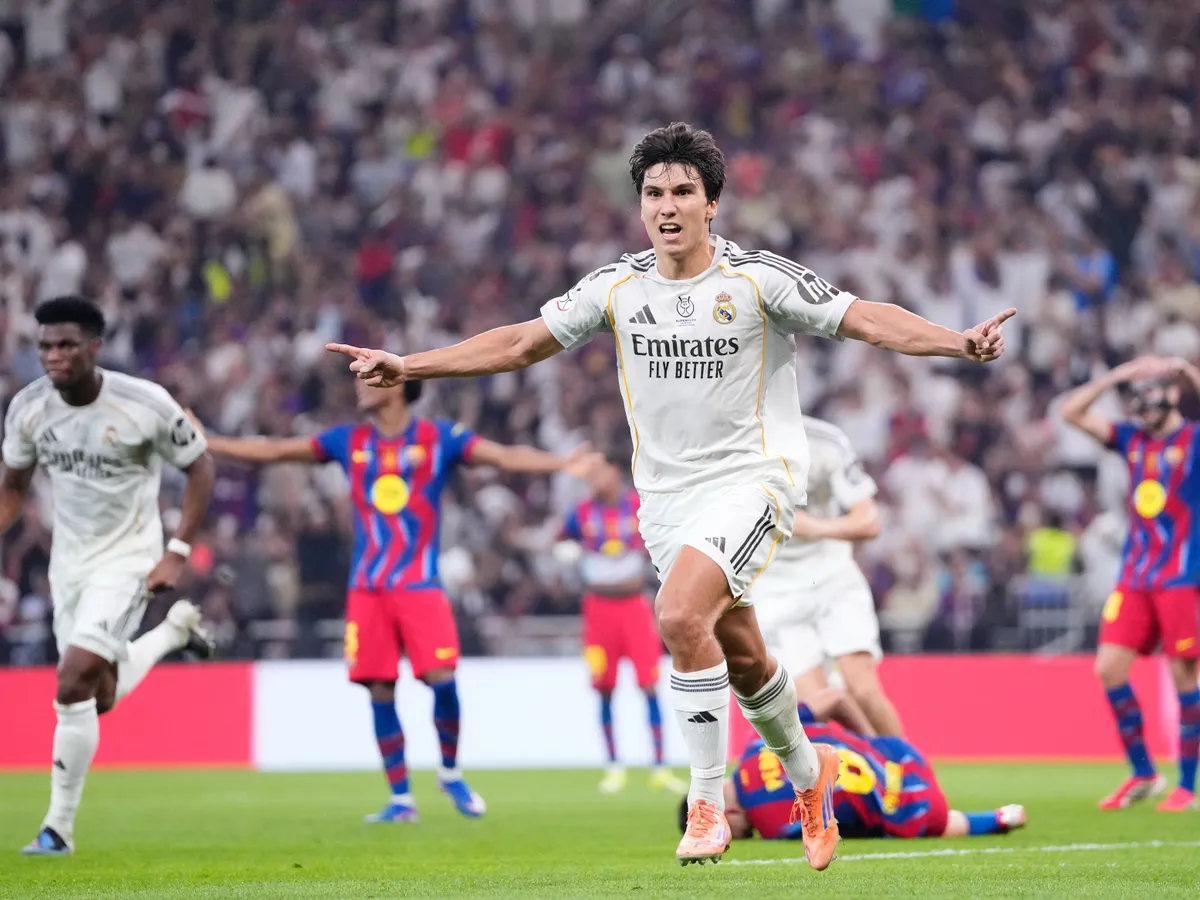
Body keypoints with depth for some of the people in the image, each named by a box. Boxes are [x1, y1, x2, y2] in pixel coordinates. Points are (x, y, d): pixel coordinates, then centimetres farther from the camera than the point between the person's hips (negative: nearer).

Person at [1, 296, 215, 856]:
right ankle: (175, 628, 45)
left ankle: (59, 826, -9)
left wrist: (177, 553, -13)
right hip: (69, 559, 5)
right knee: (103, 697, 15)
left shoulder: (145, 405, -20)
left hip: (128, 558, -5)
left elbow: (200, 468, -7)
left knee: (72, 687, -20)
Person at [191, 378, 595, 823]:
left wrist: (562, 464, -24)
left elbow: (506, 456, -9)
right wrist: (206, 443, 14)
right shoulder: (350, 441, 9)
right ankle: (400, 798, 6)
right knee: (379, 691, -3)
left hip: (420, 585, -3)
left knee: (442, 680, -14)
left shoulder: (438, 437, 0)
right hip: (367, 587, 3)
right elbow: (275, 451, 15)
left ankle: (451, 773, 11)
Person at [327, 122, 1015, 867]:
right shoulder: (618, 287, 3)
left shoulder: (759, 278, -9)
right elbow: (522, 343, 10)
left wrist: (960, 342, -27)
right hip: (667, 492, 5)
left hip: (752, 477, -5)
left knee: (681, 616, -27)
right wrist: (409, 366, 7)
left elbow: (868, 320, -12)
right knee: (739, 658, 12)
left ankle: (708, 803, -16)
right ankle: (808, 776, 39)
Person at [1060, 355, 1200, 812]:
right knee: (1109, 667, -4)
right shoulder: (1132, 440, 14)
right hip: (1134, 576, 5)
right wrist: (1119, 375, 5)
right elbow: (1072, 411, 13)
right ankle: (1142, 774, 9)